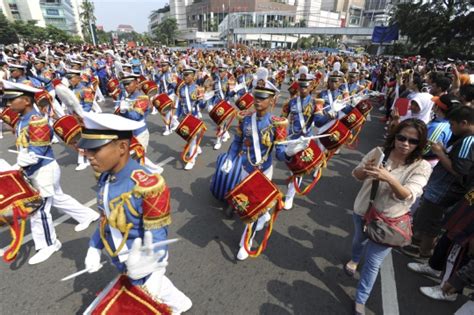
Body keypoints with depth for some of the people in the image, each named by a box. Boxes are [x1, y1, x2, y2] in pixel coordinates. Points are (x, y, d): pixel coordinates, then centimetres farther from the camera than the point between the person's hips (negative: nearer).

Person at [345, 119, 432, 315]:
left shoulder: (421, 167, -17)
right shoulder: (379, 152, -13)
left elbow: (408, 196, -29)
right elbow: (356, 175, -6)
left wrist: (389, 178, -47)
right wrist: (365, 169, -29)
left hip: (389, 221, -2)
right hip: (363, 211, 3)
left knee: (373, 263, 6)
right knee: (359, 240, 30)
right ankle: (354, 259, 64)